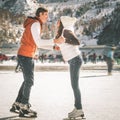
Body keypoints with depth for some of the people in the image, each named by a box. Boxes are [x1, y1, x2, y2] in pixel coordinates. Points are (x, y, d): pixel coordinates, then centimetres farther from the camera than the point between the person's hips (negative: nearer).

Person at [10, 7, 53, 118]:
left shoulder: (35, 24, 19)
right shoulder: (35, 24, -14)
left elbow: (38, 43, 21)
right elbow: (38, 43, -23)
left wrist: (53, 47, 14)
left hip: (27, 55, 10)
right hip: (26, 55, -10)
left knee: (27, 81, 12)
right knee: (29, 81, -7)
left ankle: (16, 105, 16)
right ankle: (24, 108, -3)